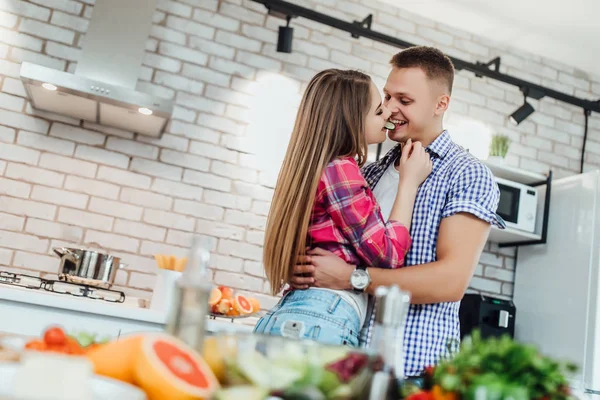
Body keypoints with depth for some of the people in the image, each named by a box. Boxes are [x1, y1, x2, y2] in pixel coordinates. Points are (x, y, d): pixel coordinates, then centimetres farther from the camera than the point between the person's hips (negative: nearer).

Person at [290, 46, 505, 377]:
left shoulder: (469, 175, -8)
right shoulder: (371, 173, 9)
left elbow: (451, 280, -18)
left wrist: (349, 277, -21)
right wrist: (306, 270, -6)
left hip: (415, 365, -5)